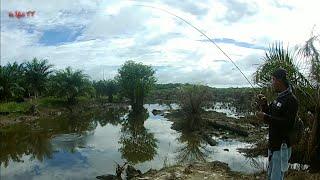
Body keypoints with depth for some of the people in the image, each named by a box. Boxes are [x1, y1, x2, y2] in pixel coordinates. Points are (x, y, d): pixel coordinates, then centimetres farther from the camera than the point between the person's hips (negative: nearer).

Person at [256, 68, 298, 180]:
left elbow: (288, 124, -26)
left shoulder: (291, 100, -17)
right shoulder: (278, 98, 11)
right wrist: (264, 105, 1)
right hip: (273, 145, 9)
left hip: (282, 146, -9)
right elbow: (271, 116, 17)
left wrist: (266, 118, -26)